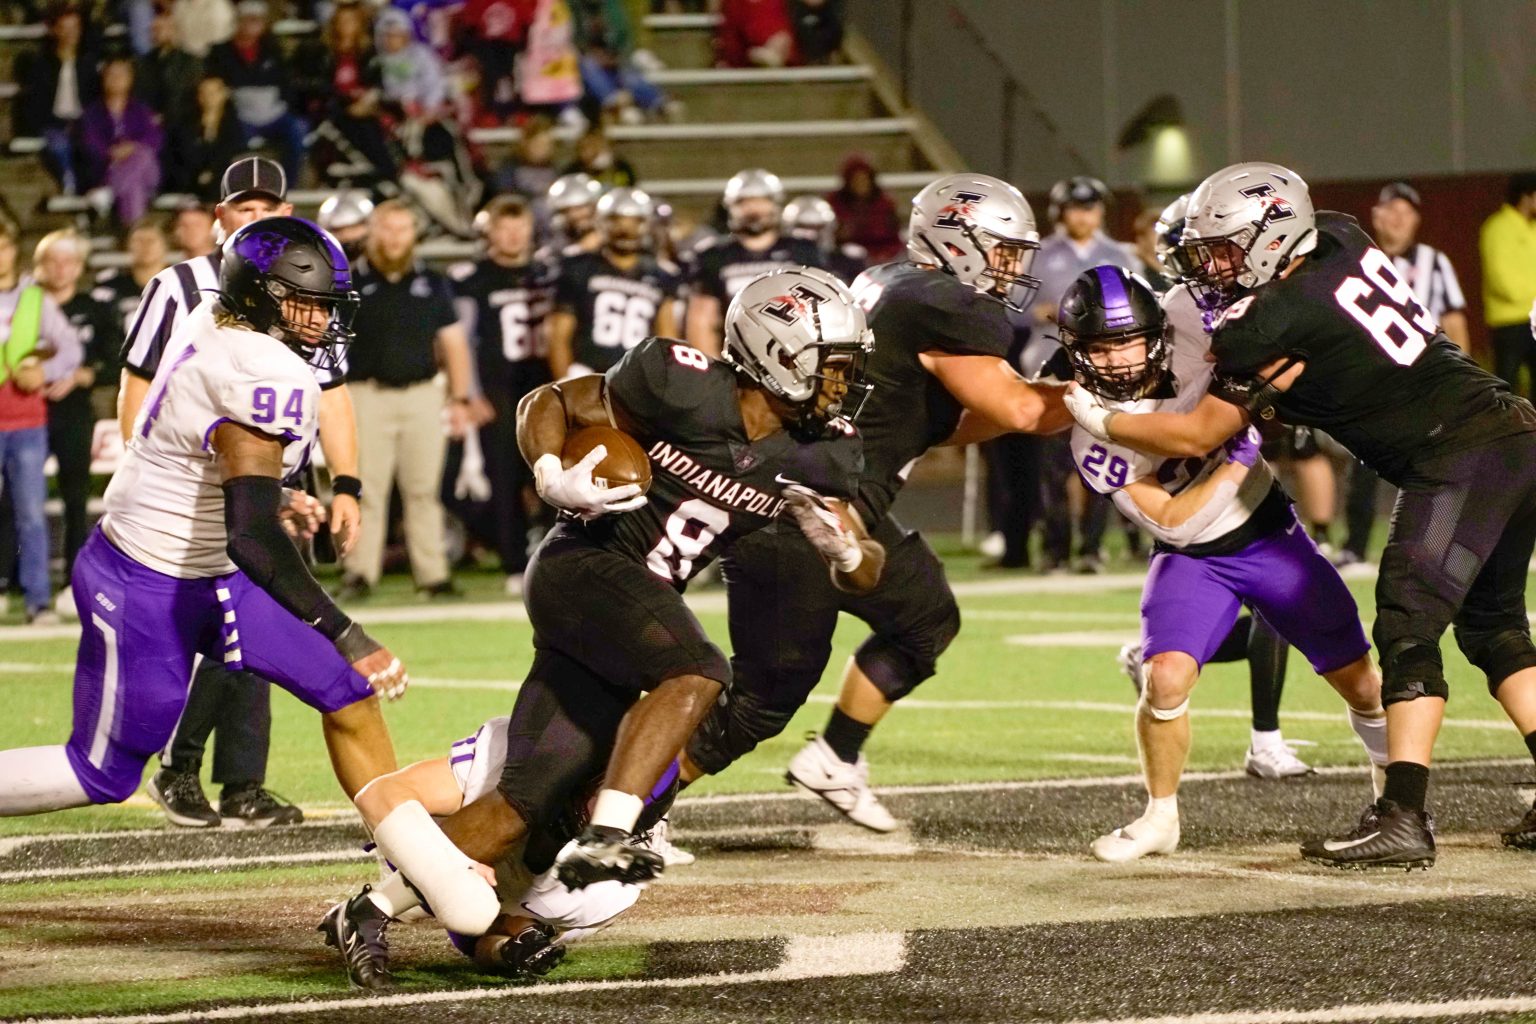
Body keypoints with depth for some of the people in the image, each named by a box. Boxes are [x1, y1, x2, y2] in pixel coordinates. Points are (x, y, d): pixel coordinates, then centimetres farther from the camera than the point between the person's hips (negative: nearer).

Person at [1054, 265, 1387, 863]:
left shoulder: (1185, 333, -17)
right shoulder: (1094, 437, -20)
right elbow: (1169, 518, -21)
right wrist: (1237, 457, -27)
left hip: (1270, 533, 2)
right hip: (1192, 560, -2)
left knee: (1360, 683, 7)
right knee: (1167, 678, -25)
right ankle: (1160, 817, -1)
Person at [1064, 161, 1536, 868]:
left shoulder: (1279, 321, -13)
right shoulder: (1342, 239, 9)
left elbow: (1198, 436, -3)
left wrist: (1099, 421, 8)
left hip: (1460, 459, -9)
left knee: (1408, 630, -9)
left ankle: (1402, 820, -14)